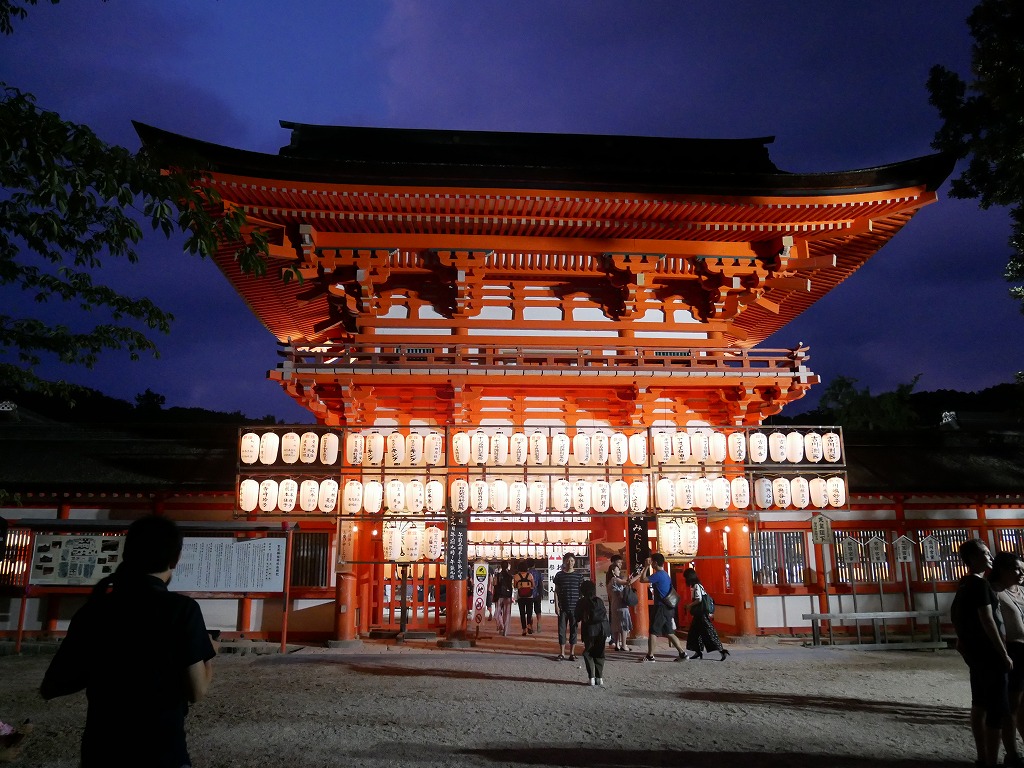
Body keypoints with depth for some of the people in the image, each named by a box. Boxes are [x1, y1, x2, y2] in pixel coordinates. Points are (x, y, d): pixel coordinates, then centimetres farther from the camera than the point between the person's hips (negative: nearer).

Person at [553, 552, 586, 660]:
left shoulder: (579, 576, 3)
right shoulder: (559, 575, 3)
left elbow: (582, 592, 6)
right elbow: (556, 591, 5)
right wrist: (556, 606, -1)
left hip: (575, 608, 0)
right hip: (562, 608, 0)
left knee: (573, 630, 5)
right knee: (562, 630, 3)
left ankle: (572, 653, 14)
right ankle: (562, 653, 12)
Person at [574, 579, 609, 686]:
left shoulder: (581, 602, 1)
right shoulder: (600, 601, 9)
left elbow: (577, 618, 5)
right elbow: (605, 614, 10)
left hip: (589, 630, -3)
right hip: (602, 629, 3)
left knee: (588, 654, 9)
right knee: (599, 654, 13)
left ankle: (592, 677, -2)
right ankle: (600, 677, 7)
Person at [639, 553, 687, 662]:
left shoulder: (658, 575, -16)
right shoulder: (665, 574, 14)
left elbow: (643, 579, -18)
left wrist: (646, 567, -10)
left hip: (661, 608, -9)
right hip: (667, 607, 9)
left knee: (652, 631, -1)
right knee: (669, 633, 11)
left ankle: (650, 656, 3)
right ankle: (682, 653, 7)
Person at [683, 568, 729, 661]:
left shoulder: (696, 586, -14)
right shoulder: (696, 585, 13)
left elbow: (699, 599, -21)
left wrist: (690, 605, -9)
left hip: (701, 614, -10)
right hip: (699, 614, 10)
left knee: (708, 633, -8)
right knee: (694, 632, 13)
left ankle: (722, 650, -7)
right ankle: (698, 652, 18)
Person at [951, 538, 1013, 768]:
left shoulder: (964, 584, 12)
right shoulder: (980, 584, -17)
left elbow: (955, 615, 20)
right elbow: (987, 621, -20)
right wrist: (1004, 654, -16)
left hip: (975, 652, 9)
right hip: (989, 653, -9)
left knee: (980, 705, 13)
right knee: (998, 710, -5)